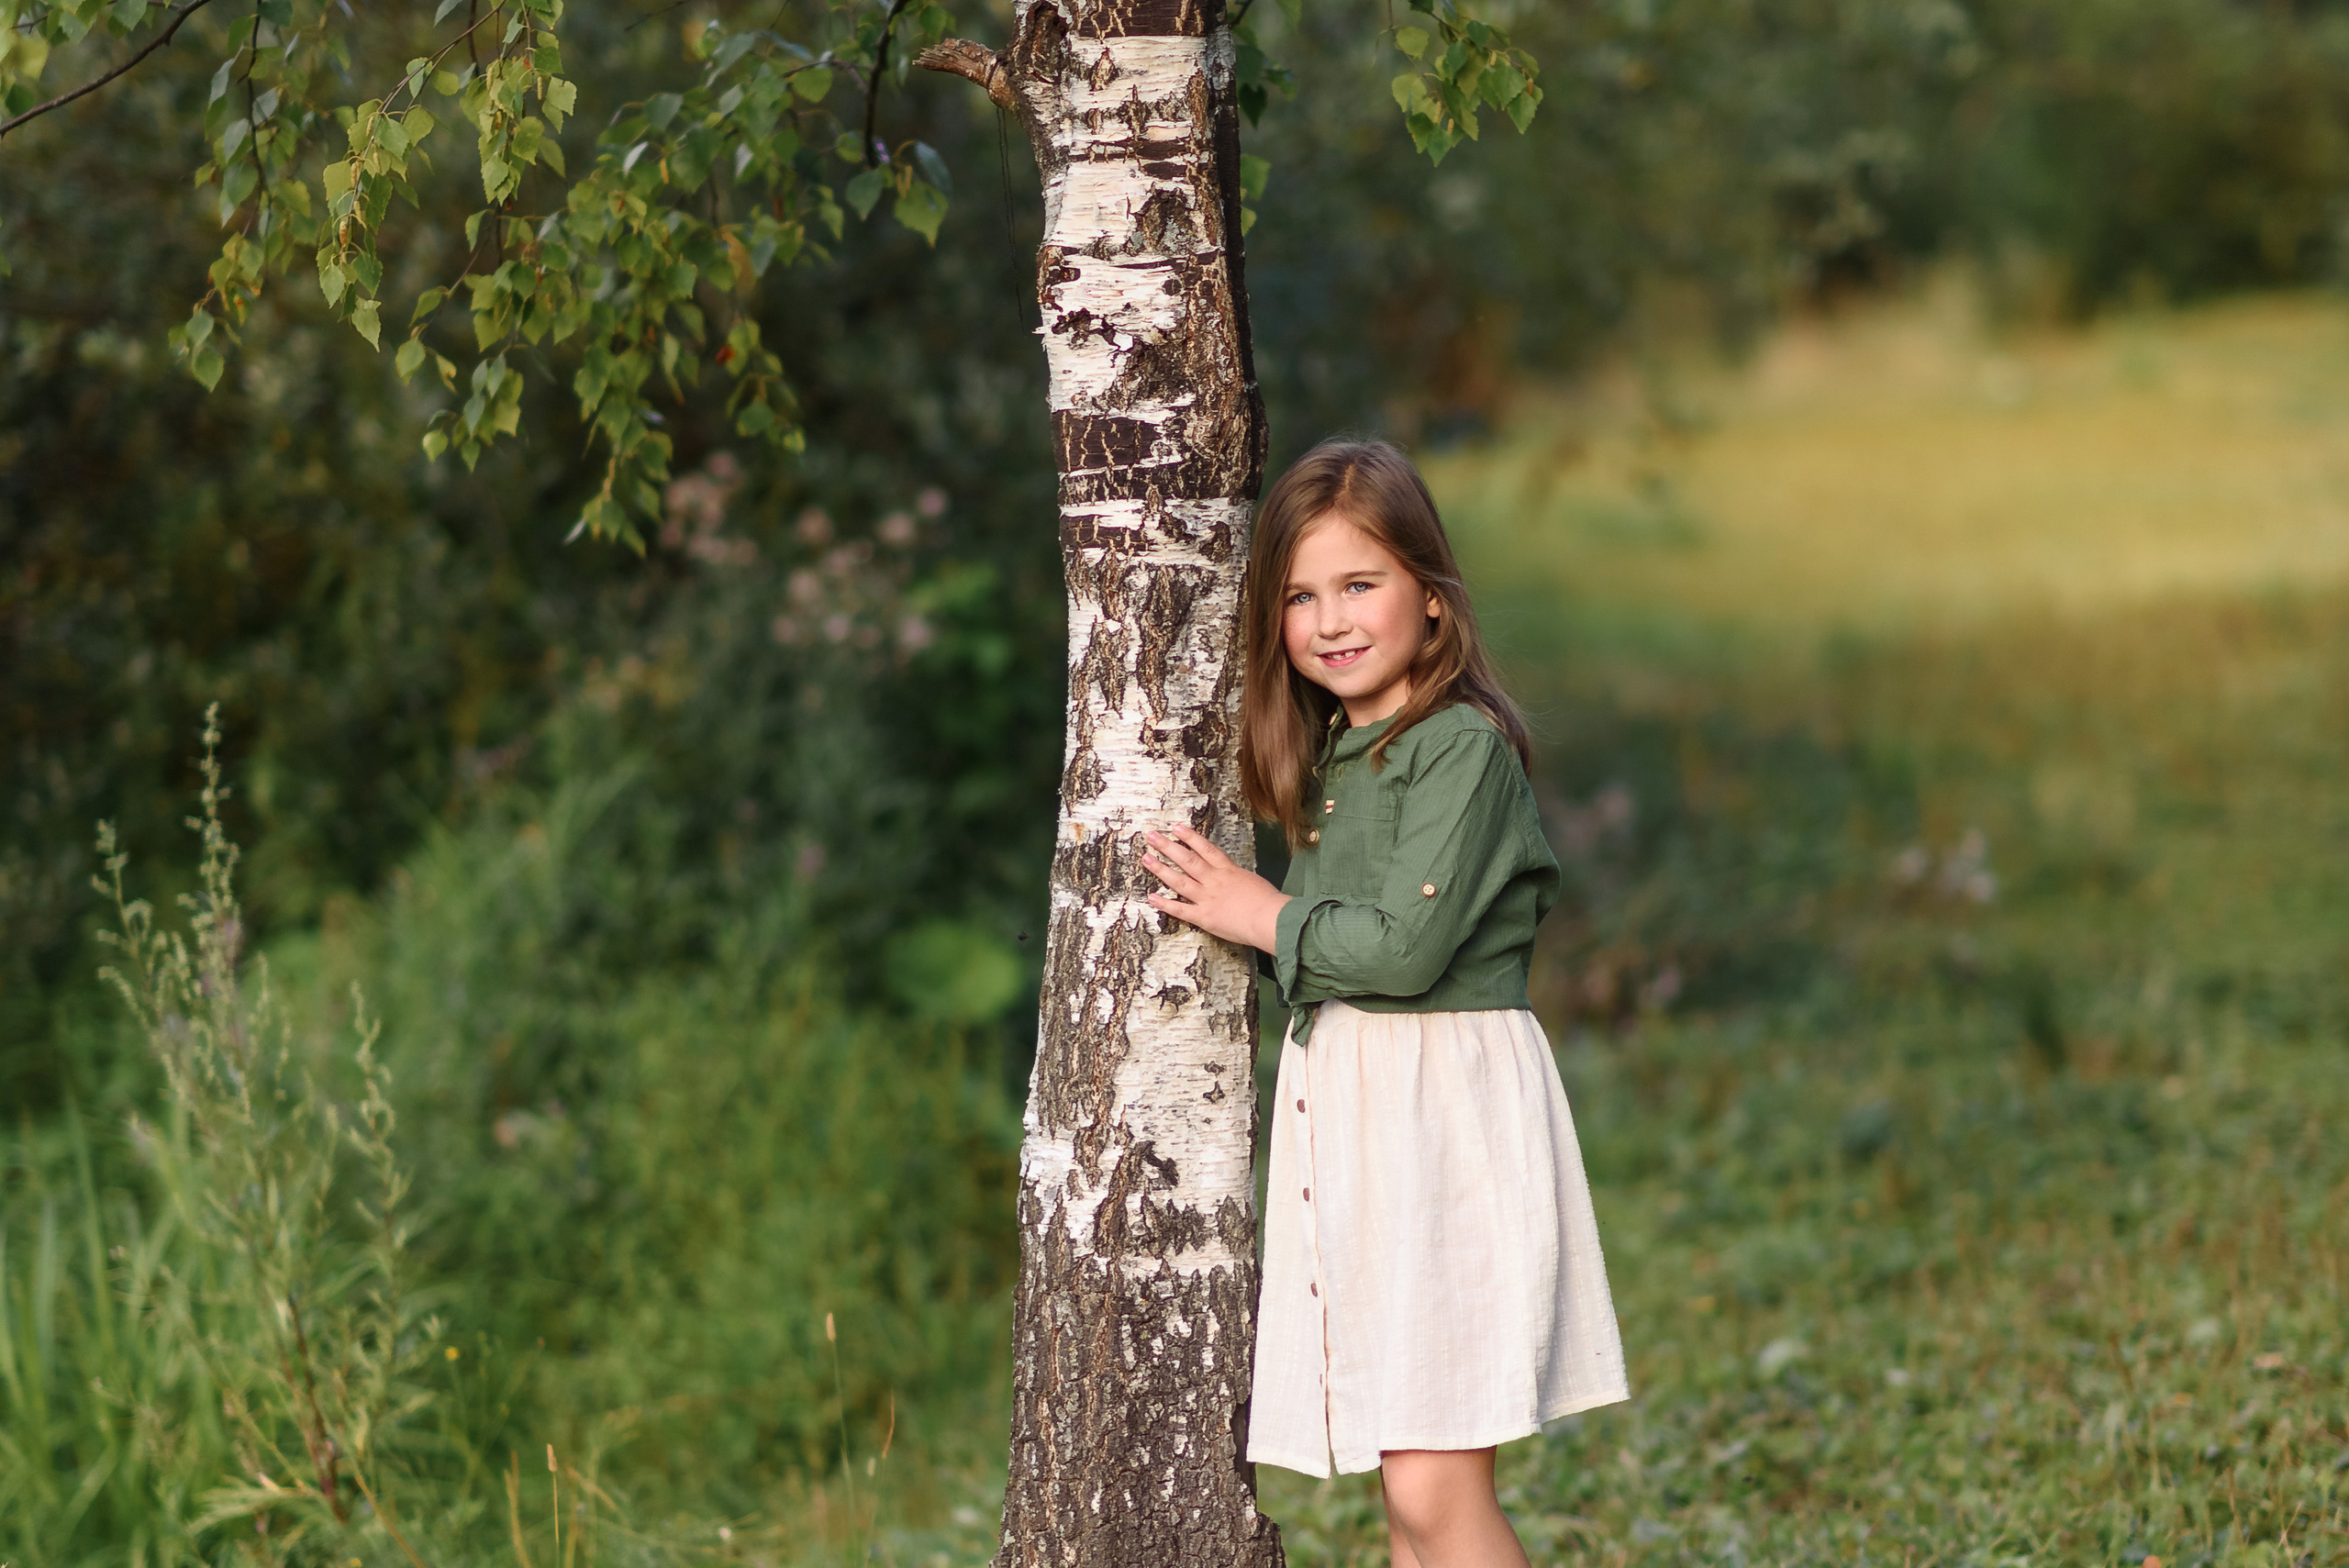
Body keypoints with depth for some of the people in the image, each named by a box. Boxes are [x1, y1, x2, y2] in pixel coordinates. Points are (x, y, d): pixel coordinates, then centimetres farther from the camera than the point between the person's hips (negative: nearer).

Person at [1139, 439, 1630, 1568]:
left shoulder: (1462, 744, -10)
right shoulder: (1331, 757, 16)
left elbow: (1408, 944, -18)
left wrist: (1264, 918, -7)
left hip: (1449, 1104, -9)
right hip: (1339, 1100, 9)